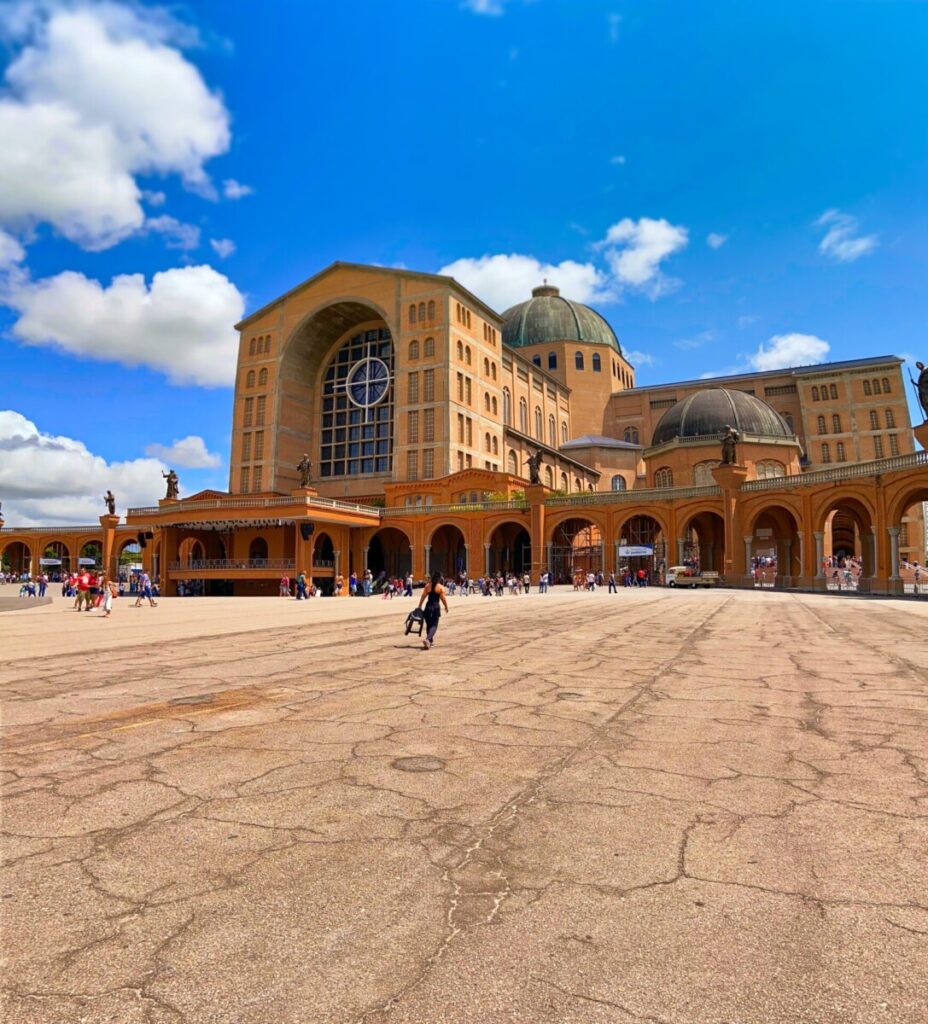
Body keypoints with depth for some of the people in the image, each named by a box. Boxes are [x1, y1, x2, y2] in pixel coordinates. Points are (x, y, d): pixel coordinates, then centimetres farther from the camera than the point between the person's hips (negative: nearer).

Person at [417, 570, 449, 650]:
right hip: (436, 607, -3)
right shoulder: (440, 587, -5)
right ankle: (427, 639, -22)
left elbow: (423, 597, 2)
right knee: (434, 625, 0)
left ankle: (431, 641, 25)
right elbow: (443, 599, -5)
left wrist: (419, 607, 8)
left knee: (428, 624, 16)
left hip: (428, 606, 3)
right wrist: (446, 607, 9)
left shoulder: (427, 586, 3)